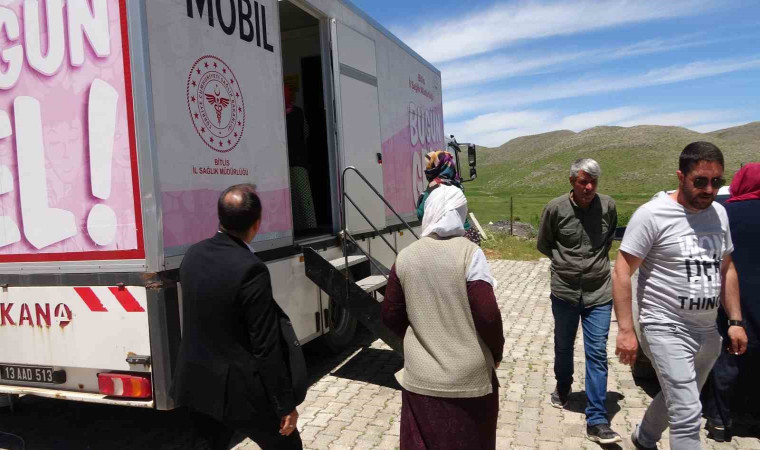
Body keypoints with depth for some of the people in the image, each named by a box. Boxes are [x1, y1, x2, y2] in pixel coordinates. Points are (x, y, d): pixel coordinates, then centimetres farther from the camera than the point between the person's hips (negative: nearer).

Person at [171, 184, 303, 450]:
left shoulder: (193, 255, -2)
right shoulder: (250, 269, -23)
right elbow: (266, 348, -20)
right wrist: (286, 404, -11)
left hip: (197, 384, 7)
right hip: (240, 390, -7)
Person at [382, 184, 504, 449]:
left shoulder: (405, 257, -2)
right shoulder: (469, 253, -13)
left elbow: (391, 317, 4)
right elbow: (488, 315, -15)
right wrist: (496, 352, 4)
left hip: (419, 379, 3)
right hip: (468, 380, -2)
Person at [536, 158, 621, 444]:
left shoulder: (608, 206, -5)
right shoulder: (555, 208, -9)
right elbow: (543, 245, 5)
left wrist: (597, 259, 10)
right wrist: (565, 262, 4)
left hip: (599, 293, 0)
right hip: (564, 291, 0)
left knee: (597, 354, -1)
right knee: (563, 346, 19)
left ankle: (596, 421, 5)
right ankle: (563, 387, 46)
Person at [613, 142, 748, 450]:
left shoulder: (719, 213, 5)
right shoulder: (653, 214, -16)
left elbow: (727, 269, 15)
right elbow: (622, 273, -17)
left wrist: (735, 321, 10)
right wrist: (626, 330, -21)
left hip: (707, 331, 7)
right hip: (667, 329, -7)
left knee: (677, 400, 23)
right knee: (687, 413, -9)